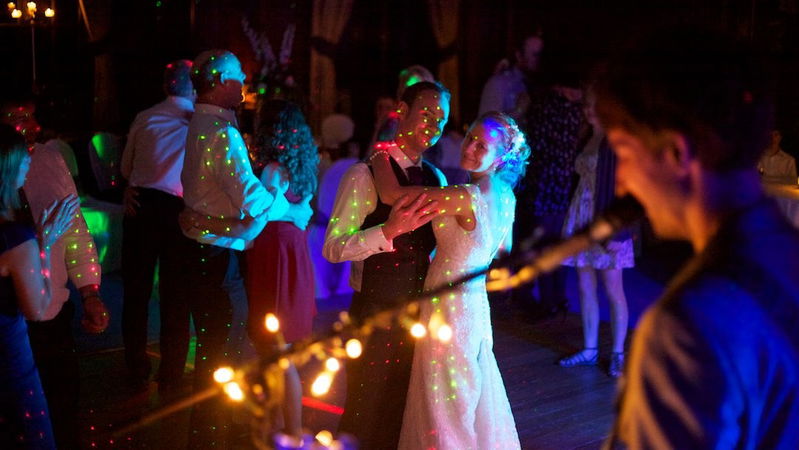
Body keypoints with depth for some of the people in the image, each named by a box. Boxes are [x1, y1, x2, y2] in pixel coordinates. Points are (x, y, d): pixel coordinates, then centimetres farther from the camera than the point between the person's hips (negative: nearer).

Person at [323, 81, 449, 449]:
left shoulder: (437, 180, 8)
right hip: (374, 317, -6)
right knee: (366, 417, 5)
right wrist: (389, 231, -31)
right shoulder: (366, 174, -12)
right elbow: (333, 248, -19)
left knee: (406, 413, 15)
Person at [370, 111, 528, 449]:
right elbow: (503, 252, 17)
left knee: (445, 405, 6)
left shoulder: (468, 196, -25)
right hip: (477, 303, 9)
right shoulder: (506, 196, 2)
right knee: (476, 399, 22)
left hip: (449, 307, -9)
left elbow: (389, 194, -25)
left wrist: (380, 149, -11)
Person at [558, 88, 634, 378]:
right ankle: (590, 350, 19)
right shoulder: (588, 139, 13)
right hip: (581, 221, 7)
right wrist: (573, 223, 13)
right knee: (585, 289, 10)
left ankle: (618, 354, 9)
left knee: (613, 290, 0)